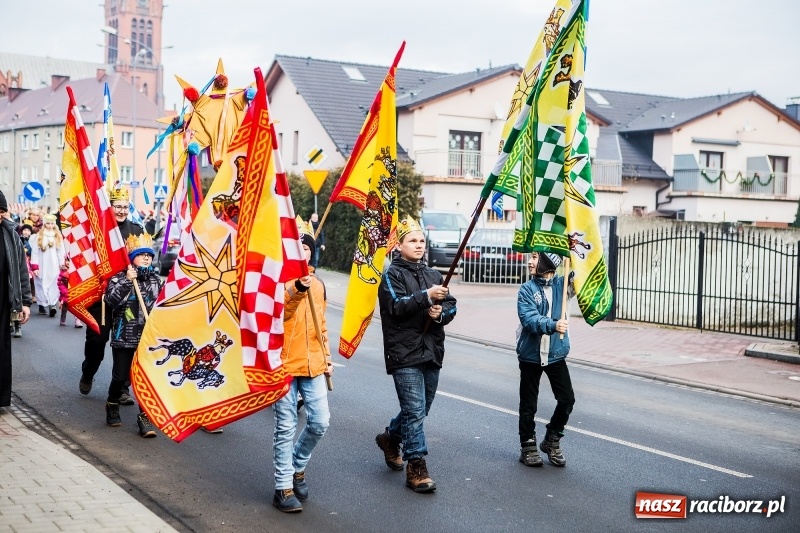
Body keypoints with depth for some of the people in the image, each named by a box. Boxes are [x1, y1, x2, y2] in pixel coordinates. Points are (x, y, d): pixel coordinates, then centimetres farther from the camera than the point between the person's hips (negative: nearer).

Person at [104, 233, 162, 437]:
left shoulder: (157, 280, 9)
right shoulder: (119, 279, -2)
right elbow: (111, 300, -18)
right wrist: (127, 281, -23)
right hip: (124, 337, -2)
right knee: (121, 376, 5)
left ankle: (145, 417, 4)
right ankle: (112, 405, 32)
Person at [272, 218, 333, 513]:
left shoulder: (317, 284, 12)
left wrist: (326, 358, 19)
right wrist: (296, 290, -38)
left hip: (312, 365, 5)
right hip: (284, 364, -5)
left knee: (319, 422, 4)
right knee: (286, 427, 1)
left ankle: (297, 466, 29)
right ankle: (284, 487, 12)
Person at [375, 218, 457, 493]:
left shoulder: (433, 275, 16)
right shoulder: (392, 274, -2)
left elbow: (451, 304, 11)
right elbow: (396, 306, -17)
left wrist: (441, 313, -11)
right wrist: (427, 297, -27)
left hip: (432, 352, 7)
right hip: (404, 353, -6)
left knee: (421, 409, 17)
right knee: (415, 410, -10)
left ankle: (390, 438, 41)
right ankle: (416, 466, -3)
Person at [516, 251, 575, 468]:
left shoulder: (562, 284, 1)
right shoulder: (527, 289, -5)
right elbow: (529, 318, -18)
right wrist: (552, 325, -35)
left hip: (556, 353, 2)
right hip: (530, 354, -2)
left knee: (567, 399, 1)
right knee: (528, 404, 6)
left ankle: (551, 440, 23)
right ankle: (528, 446, 21)